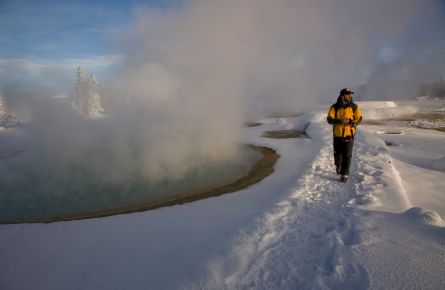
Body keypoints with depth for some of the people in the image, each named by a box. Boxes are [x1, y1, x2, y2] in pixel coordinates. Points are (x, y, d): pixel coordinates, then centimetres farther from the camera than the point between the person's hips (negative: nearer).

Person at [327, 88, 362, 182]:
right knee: (337, 154, 17)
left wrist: (352, 122, -21)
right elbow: (329, 119, -13)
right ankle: (338, 166, 46)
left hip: (349, 135, -1)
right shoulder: (334, 107, -5)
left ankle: (344, 174, 2)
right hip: (337, 135, 1)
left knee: (347, 156, -4)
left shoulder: (354, 107, -2)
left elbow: (359, 119, 0)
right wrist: (339, 121, -30)